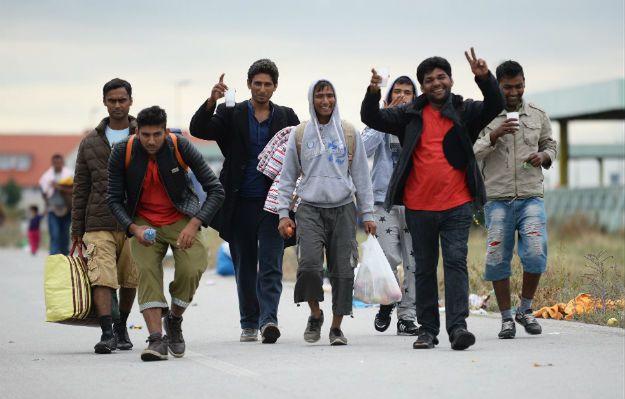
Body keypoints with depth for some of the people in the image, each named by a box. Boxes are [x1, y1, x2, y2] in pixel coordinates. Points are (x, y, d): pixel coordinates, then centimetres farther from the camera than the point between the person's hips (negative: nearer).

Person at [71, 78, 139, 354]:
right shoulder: (90, 142, 11)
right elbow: (80, 190, 12)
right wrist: (76, 231, 8)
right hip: (99, 224, 0)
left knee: (130, 280, 7)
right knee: (101, 278, -14)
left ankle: (121, 326, 26)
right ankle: (107, 332, -17)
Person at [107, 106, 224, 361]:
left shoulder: (180, 147, -17)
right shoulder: (122, 153, -14)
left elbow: (216, 190, -13)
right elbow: (114, 199, -5)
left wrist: (194, 225, -25)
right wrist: (133, 228, -22)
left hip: (182, 219, -1)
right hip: (143, 223, 1)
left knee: (192, 270, -19)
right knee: (147, 270, -21)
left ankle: (174, 320, 9)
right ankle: (156, 339, -24)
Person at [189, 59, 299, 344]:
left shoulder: (286, 118, 7)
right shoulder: (231, 114, 5)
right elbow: (198, 130, -8)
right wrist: (211, 102, -24)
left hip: (273, 203, -1)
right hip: (241, 203, 1)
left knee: (271, 265, -9)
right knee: (245, 267, 8)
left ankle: (268, 319, -16)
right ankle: (249, 324, 18)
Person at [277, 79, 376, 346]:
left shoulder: (350, 133, 7)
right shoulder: (299, 135, 7)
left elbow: (361, 176, 10)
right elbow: (287, 177, 10)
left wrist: (368, 214, 6)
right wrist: (283, 213, 3)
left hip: (343, 209, 1)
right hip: (310, 209, -1)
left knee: (343, 271, -3)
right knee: (309, 264, -18)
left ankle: (336, 326, 11)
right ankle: (315, 314, 7)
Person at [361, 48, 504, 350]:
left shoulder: (465, 112, 4)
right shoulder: (411, 115, 8)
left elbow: (495, 106, -11)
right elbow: (372, 119, 4)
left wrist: (484, 78, -29)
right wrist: (373, 93, -16)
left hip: (457, 204, -2)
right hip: (419, 206, 2)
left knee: (456, 262, -10)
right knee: (424, 267, 9)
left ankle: (458, 326, -15)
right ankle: (427, 329, 16)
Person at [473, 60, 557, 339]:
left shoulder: (538, 115, 10)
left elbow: (550, 146, 22)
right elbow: (471, 153, -4)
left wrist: (543, 156, -1)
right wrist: (494, 136, -19)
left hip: (531, 197, 1)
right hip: (497, 199, -1)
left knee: (535, 253, -13)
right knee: (498, 259, -1)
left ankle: (526, 310, 7)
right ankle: (506, 318, 11)